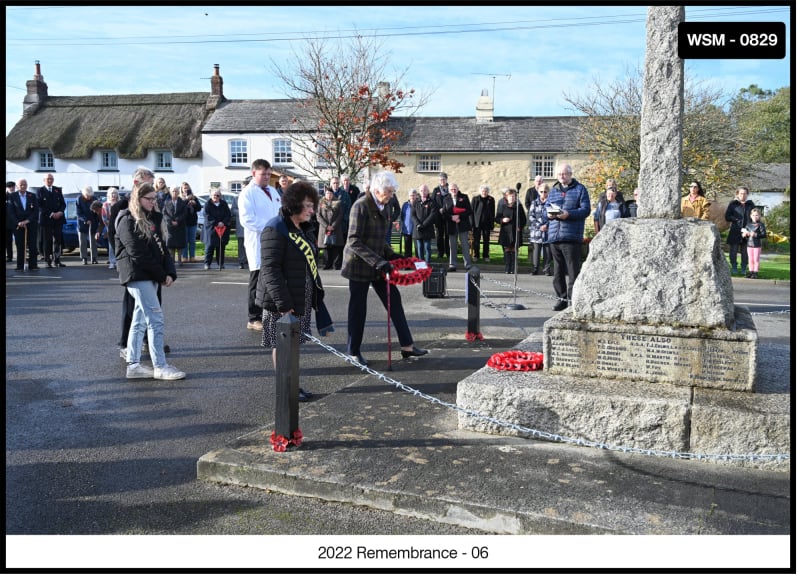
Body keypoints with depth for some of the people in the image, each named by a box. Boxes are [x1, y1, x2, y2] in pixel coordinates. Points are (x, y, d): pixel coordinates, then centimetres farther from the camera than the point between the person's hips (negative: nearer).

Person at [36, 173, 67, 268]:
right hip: (46, 220, -3)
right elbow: (40, 206, -5)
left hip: (58, 219, 3)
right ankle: (48, 261, 4)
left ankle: (57, 261, 8)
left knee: (57, 241, 3)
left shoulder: (58, 190, 14)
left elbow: (63, 204, 11)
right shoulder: (40, 191, 2)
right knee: (47, 242, -1)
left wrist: (60, 212, -8)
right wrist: (51, 214, -14)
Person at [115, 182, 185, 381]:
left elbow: (163, 248, 11)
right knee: (156, 319, -11)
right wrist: (161, 275, -13)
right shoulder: (128, 221, -7)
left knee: (140, 321, 10)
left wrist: (170, 273, -4)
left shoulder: (154, 219, 17)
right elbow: (138, 253, -15)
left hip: (151, 277, 8)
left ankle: (133, 365, 16)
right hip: (137, 275, -8)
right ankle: (160, 367, -7)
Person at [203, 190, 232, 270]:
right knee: (210, 245, -7)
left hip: (223, 229, 3)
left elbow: (228, 215, 3)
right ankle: (207, 263, -2)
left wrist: (223, 222, -13)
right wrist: (217, 223, -16)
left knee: (221, 246, 5)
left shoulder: (224, 204, 9)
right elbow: (208, 216, -8)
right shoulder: (208, 204, 1)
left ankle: (221, 263, 13)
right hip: (211, 228, -3)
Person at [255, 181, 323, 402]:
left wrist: (318, 291, 14)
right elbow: (270, 269, -21)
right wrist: (283, 303, -24)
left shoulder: (303, 229, 13)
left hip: (302, 298, 9)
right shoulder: (276, 230, -16)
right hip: (282, 300, -9)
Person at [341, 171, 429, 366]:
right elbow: (354, 241, -23)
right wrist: (377, 261, -29)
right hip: (360, 264, -8)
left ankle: (406, 346, 13)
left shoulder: (381, 207, 8)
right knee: (358, 308, 2)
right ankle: (353, 352, 16)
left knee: (394, 299, 6)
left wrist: (390, 255, 3)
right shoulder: (361, 206, -17)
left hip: (377, 264, 8)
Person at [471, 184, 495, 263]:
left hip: (486, 223, 1)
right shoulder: (475, 199, 1)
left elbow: (492, 213, 7)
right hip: (477, 223, -1)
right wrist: (472, 224, -5)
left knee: (486, 241, 6)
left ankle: (486, 256, 14)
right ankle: (476, 256, 13)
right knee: (476, 240, 3)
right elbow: (472, 211, 1)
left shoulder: (491, 200, 5)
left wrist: (492, 225, 2)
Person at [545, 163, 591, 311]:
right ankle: (562, 298, 17)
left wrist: (569, 214, -18)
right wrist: (549, 214, -5)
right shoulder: (553, 190, 18)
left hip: (572, 236, -5)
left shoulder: (580, 189, 4)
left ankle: (573, 299, -1)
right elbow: (546, 206, 19)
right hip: (554, 236, 5)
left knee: (573, 270, -5)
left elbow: (586, 209, -5)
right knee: (558, 270, 9)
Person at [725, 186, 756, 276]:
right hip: (735, 232, -2)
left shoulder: (750, 204, 11)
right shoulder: (733, 204, 4)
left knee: (745, 251, 5)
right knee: (733, 250, 0)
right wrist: (736, 220, -13)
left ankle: (744, 268, 13)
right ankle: (733, 267, 11)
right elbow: (727, 217, 0)